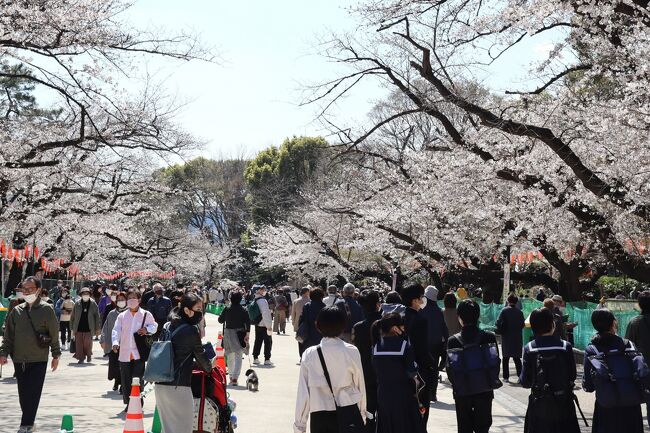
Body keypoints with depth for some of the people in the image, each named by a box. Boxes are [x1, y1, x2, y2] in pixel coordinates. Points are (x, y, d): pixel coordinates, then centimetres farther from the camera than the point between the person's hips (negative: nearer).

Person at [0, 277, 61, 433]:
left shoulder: (46, 309, -2)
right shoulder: (17, 310, 8)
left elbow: (54, 334, 0)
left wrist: (56, 355, 1)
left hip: (39, 359, -4)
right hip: (19, 359, 4)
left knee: (32, 394, -6)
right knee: (23, 393, 10)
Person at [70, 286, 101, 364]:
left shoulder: (93, 304, 0)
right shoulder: (77, 304, 3)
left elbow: (97, 317, 3)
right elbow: (72, 317, 8)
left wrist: (98, 329, 1)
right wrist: (72, 328, 5)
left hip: (88, 328, -2)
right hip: (78, 328, 2)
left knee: (88, 343, -3)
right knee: (79, 343, 1)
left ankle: (89, 355, 25)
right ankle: (81, 358, 13)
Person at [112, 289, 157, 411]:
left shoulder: (146, 315, 5)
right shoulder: (122, 316, 8)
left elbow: (154, 326, 12)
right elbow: (116, 330, -1)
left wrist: (147, 329, -10)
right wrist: (115, 342, -19)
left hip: (139, 353, -2)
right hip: (124, 353, 3)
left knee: (137, 379, -8)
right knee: (125, 380, 7)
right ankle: (128, 403, 22)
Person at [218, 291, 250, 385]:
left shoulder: (227, 309, -3)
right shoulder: (243, 310, -7)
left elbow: (220, 320, 5)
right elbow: (248, 322, -12)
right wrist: (247, 333, -10)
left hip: (228, 334, 2)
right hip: (240, 334, -2)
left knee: (230, 356, 17)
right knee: (238, 357, -1)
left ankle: (231, 376, 26)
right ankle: (235, 378, -14)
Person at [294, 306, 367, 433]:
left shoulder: (309, 354, -6)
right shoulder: (352, 352, -6)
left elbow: (303, 392, -3)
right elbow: (360, 385, 2)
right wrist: (362, 413, 16)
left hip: (319, 417, 0)